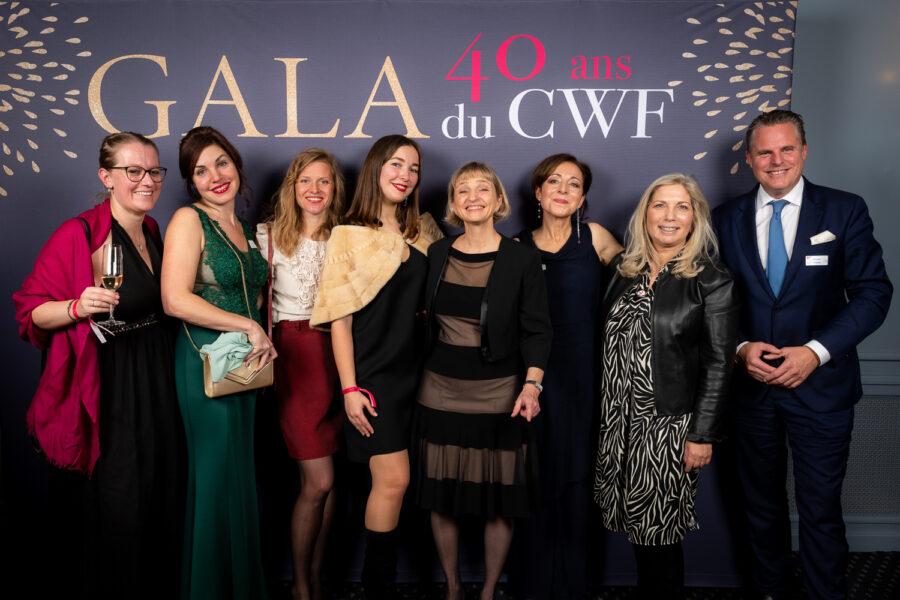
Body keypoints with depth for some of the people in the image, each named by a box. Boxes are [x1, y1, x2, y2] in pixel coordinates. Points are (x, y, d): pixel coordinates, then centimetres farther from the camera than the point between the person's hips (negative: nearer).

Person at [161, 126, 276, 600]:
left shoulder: (246, 230, 15)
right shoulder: (189, 220, -6)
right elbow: (175, 299, -18)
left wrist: (260, 336, 2)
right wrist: (248, 326, -17)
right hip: (205, 362, -7)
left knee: (239, 480, 13)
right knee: (217, 479, 0)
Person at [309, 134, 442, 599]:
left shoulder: (424, 232, 10)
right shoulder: (349, 235, -3)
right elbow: (340, 318, -6)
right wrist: (349, 388, -11)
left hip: (413, 370, 4)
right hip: (372, 374, -4)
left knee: (389, 480, 7)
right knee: (394, 478, -8)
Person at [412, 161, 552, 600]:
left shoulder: (523, 259, -5)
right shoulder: (437, 254, 5)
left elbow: (536, 330, -6)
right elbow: (430, 320, 12)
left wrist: (531, 385, -19)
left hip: (499, 395, -2)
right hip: (441, 391, 3)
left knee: (499, 500, 6)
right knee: (441, 497, 10)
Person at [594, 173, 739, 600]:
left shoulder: (712, 281, -6)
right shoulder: (624, 269, 8)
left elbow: (718, 363, -8)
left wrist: (703, 436, -11)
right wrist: (603, 413, 8)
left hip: (669, 424, -4)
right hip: (617, 419, 5)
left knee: (657, 531, 3)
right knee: (633, 523, 11)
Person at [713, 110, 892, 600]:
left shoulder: (845, 210, -3)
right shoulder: (726, 219, 4)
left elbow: (873, 293, -6)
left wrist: (815, 351, -17)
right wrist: (741, 348, -12)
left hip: (820, 386, -2)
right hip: (751, 384, 3)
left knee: (820, 509, 4)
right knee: (762, 504, 17)